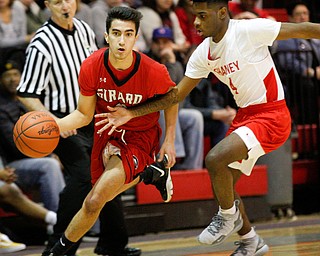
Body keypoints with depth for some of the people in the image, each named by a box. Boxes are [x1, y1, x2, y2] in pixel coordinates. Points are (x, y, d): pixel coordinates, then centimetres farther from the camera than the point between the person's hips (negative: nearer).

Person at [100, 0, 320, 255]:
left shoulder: (249, 30, -19)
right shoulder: (203, 53, 3)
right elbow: (177, 94, 8)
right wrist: (132, 113, 1)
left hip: (271, 114, -8)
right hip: (245, 116, 8)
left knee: (216, 158, -25)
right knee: (223, 184, 13)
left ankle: (229, 215, 1)